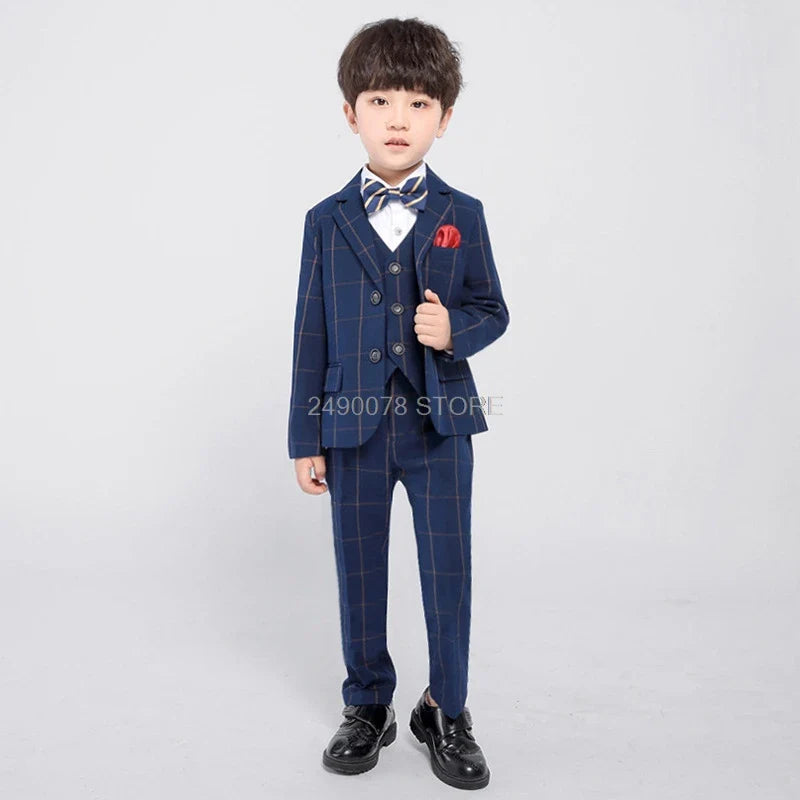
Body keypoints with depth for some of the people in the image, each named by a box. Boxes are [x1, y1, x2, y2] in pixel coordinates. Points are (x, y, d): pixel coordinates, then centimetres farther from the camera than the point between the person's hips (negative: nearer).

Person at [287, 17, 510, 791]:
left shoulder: (462, 216, 2)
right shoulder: (327, 221, 2)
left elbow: (492, 310, 7)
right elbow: (311, 334, 2)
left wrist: (455, 329, -17)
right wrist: (306, 437, 1)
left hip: (439, 423, 0)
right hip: (353, 426, 1)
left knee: (448, 574, 7)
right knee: (359, 575, 12)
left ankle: (446, 712, 29)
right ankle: (367, 706, 34)